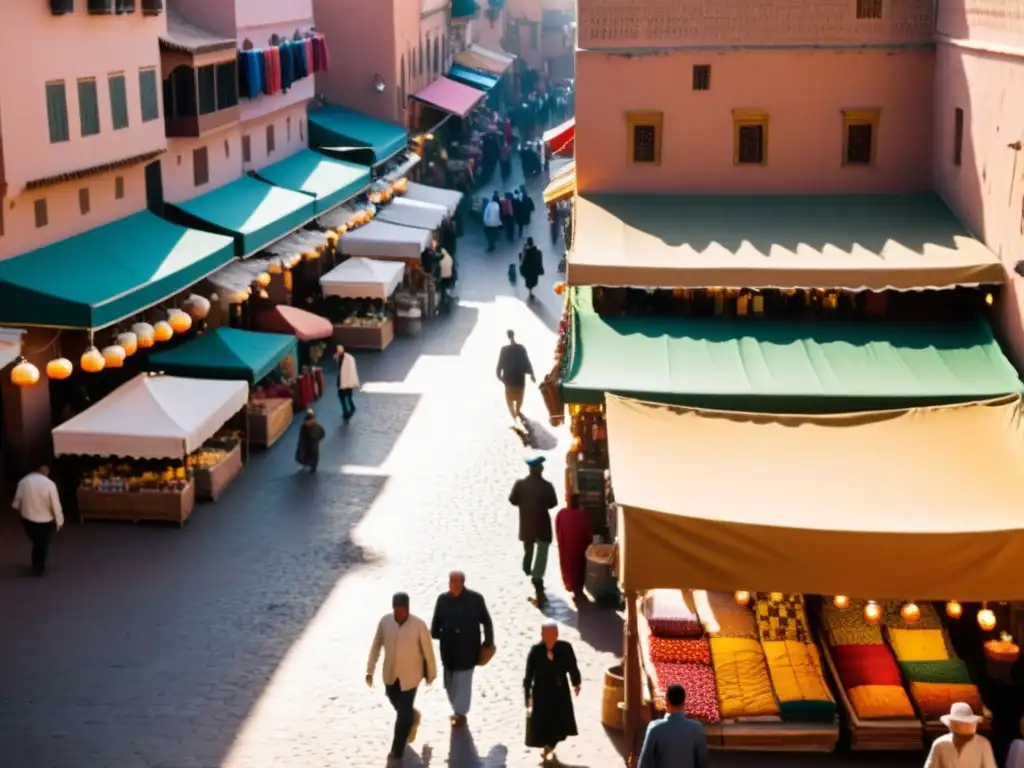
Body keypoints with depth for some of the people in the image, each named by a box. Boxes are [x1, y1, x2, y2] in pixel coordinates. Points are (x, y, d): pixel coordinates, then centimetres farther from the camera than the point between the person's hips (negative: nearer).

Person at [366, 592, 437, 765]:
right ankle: (413, 716, 56)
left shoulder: (419, 625, -22)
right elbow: (376, 646, -2)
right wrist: (370, 670, -2)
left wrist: (431, 673, 1)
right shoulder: (385, 622, -13)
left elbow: (428, 650, -9)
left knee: (403, 714, 2)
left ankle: (397, 751, 17)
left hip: (410, 675, -4)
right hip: (390, 674, 4)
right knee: (397, 705, 23)